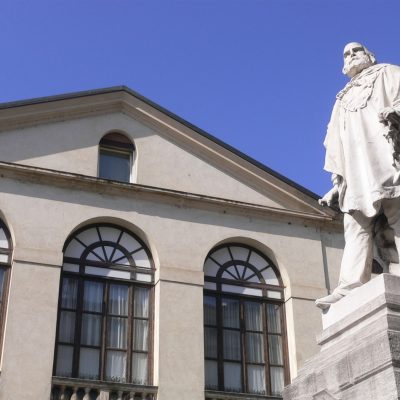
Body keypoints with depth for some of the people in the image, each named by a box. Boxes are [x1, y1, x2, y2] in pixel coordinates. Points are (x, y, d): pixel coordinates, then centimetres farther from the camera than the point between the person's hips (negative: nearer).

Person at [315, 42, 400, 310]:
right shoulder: (343, 99, 36)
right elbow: (336, 142, 28)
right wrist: (337, 182, 17)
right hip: (356, 169, 5)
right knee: (356, 225, -11)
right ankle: (350, 289, -24)